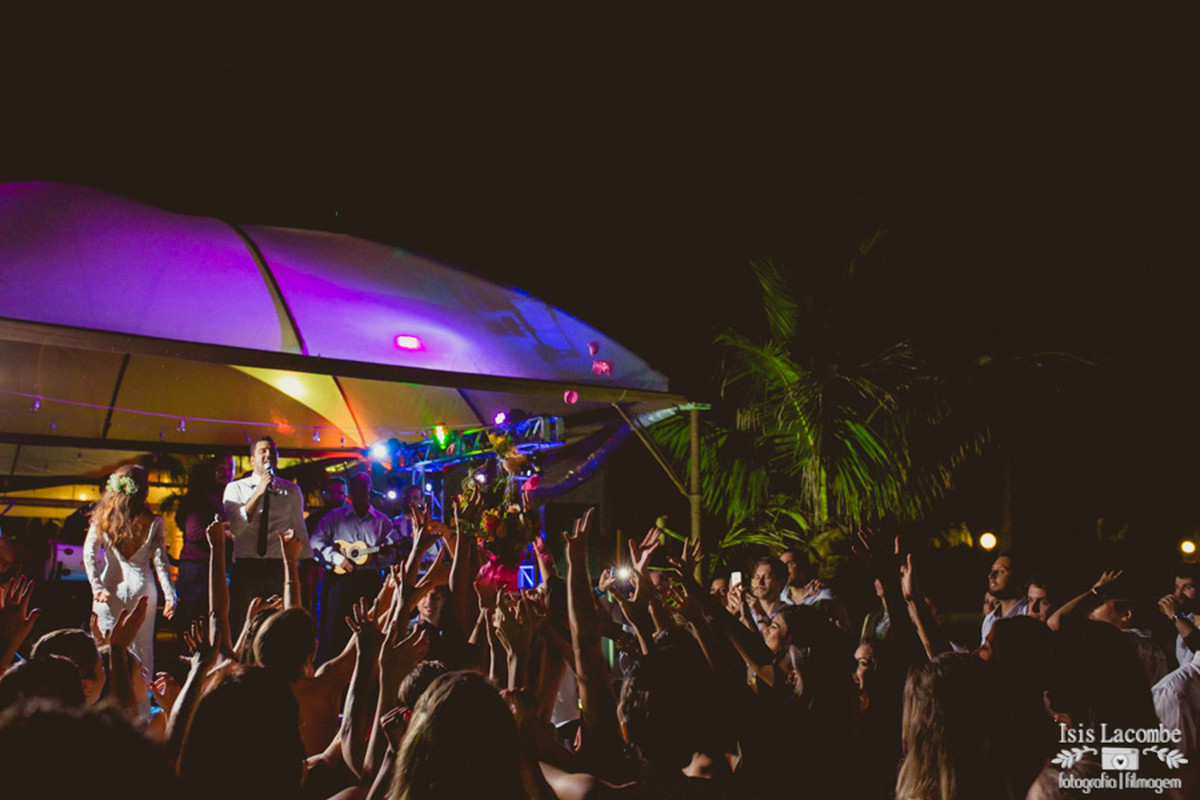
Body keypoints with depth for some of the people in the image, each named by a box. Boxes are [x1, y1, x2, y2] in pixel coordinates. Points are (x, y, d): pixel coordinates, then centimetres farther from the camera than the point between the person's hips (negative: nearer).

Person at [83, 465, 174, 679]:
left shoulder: (103, 518, -1)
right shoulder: (154, 522, -6)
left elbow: (89, 553, -8)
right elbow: (160, 561, -9)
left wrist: (97, 587, -10)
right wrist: (169, 595, -9)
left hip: (110, 590, 1)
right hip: (141, 589, -1)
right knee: (141, 649, 10)